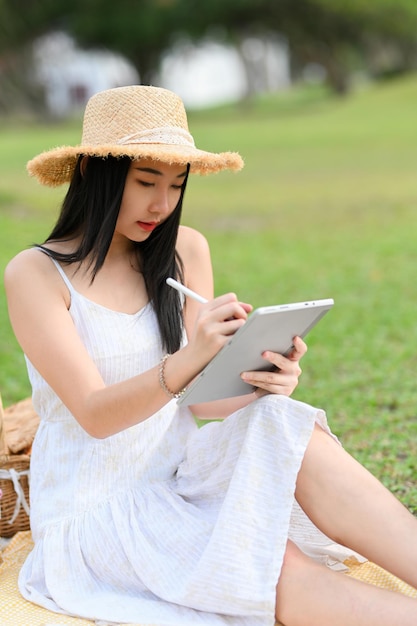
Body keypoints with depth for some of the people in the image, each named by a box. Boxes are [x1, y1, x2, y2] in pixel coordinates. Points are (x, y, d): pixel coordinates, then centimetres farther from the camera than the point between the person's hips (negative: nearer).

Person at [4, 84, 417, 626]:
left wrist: (259, 388, -21)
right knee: (277, 572, -29)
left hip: (174, 471, 4)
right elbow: (94, 415, -19)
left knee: (296, 440, -28)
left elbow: (202, 398, 2)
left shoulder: (185, 252, 4)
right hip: (95, 513, -4)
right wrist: (187, 361, -37)